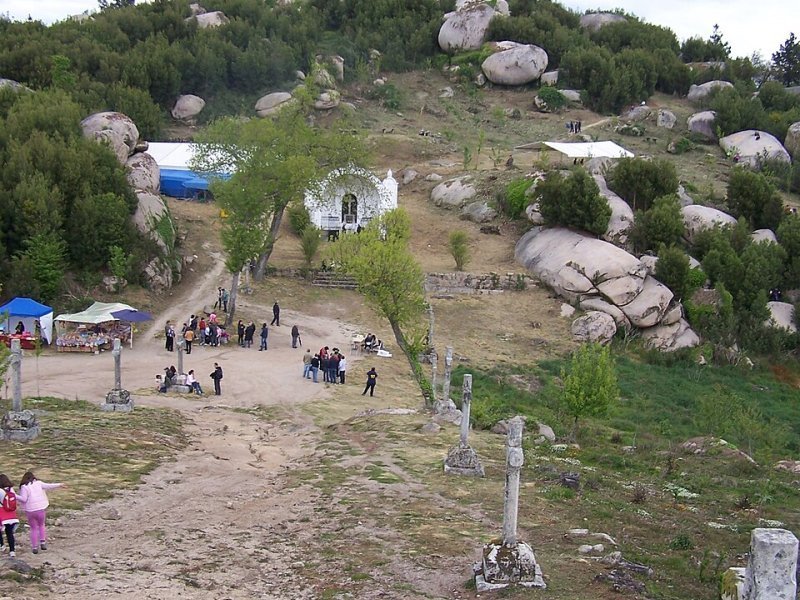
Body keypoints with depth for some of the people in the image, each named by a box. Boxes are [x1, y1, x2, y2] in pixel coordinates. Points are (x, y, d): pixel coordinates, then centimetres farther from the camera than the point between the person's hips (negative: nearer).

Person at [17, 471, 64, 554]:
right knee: (41, 525, 23)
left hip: (30, 511, -2)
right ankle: (43, 543, 14)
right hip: (41, 509, 2)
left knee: (33, 529, 12)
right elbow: (48, 486, 6)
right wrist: (59, 485, 17)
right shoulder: (38, 483, 2)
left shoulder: (24, 486, -6)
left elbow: (23, 499, -12)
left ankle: (34, 547, 10)